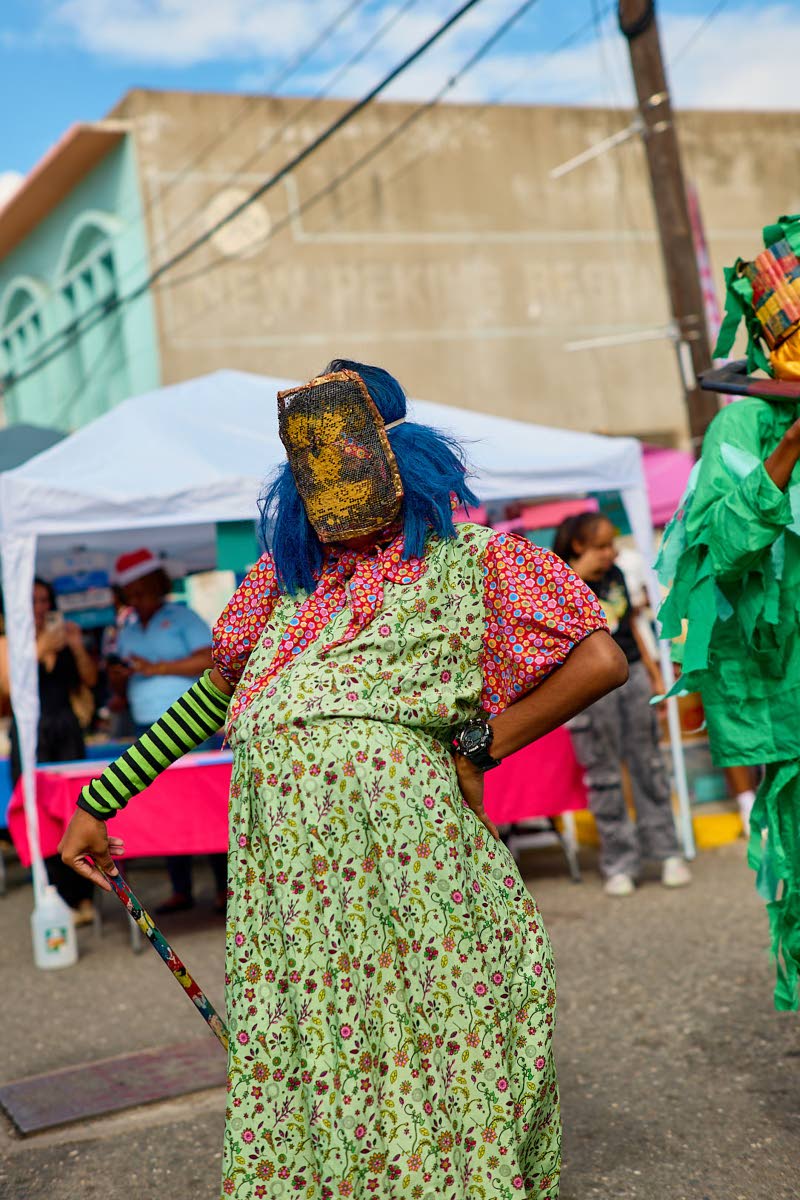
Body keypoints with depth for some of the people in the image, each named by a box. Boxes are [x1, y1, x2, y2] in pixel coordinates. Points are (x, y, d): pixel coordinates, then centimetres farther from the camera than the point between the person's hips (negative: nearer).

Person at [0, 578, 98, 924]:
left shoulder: (61, 638, 11)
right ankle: (61, 901, -5)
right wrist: (40, 649, -17)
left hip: (67, 728, 3)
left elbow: (90, 680, 10)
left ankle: (83, 897, 4)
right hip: (31, 732, -3)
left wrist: (77, 647, -5)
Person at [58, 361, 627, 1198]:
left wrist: (480, 747, 0)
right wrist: (96, 804, 30)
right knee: (303, 1075, 8)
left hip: (401, 821, -5)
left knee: (426, 1053, -2)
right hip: (279, 850, 5)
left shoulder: (469, 562, 8)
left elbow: (601, 662, 3)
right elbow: (215, 693, 30)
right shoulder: (284, 580, 23)